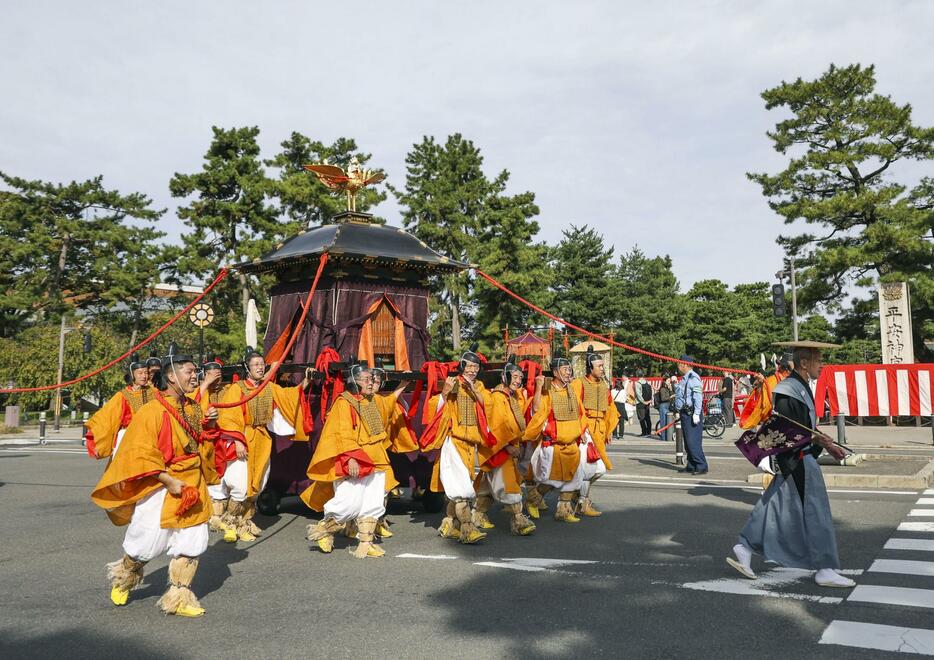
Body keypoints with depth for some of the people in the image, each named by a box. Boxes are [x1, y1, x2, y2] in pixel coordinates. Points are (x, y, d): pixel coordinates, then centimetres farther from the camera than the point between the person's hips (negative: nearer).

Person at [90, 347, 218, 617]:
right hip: (160, 487, -6)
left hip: (192, 486, 6)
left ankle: (178, 598, 18)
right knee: (149, 542, 5)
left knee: (192, 542, 4)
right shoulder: (152, 411, -15)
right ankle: (123, 577, 37)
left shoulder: (193, 408, 6)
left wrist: (208, 426, -2)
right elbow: (142, 454, -17)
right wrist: (169, 481, -21)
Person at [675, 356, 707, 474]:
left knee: (693, 442, -11)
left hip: (692, 414, -10)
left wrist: (696, 414, -24)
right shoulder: (684, 378, 18)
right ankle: (691, 466, 20)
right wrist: (677, 410, 22)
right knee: (688, 442, 13)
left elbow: (698, 397, -20)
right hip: (685, 413, 10)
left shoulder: (693, 378, -14)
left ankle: (701, 467, -6)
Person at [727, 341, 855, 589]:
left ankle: (743, 550, 18)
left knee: (776, 509, 13)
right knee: (815, 513, -1)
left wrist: (827, 445, 18)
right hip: (796, 461, -10)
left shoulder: (801, 388, 13)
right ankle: (824, 570, 11)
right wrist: (815, 438, -32)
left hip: (801, 458, 10)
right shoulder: (788, 391, -20)